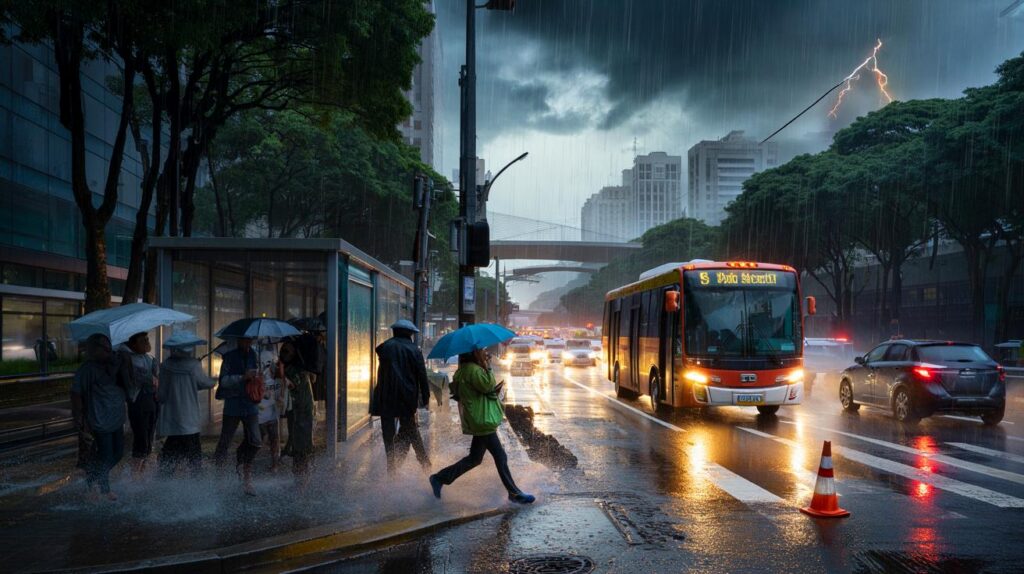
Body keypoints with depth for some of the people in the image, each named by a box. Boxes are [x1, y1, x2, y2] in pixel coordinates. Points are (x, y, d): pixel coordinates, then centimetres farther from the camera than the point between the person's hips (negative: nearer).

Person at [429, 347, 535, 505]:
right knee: (500, 456, -4)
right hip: (482, 421, -11)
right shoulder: (472, 369, -16)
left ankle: (440, 478, 19)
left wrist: (493, 390, 6)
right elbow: (487, 385, -24)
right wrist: (487, 366, -18)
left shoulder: (469, 369, 16)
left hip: (481, 420, 11)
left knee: (475, 458, 15)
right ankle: (514, 493, 4)